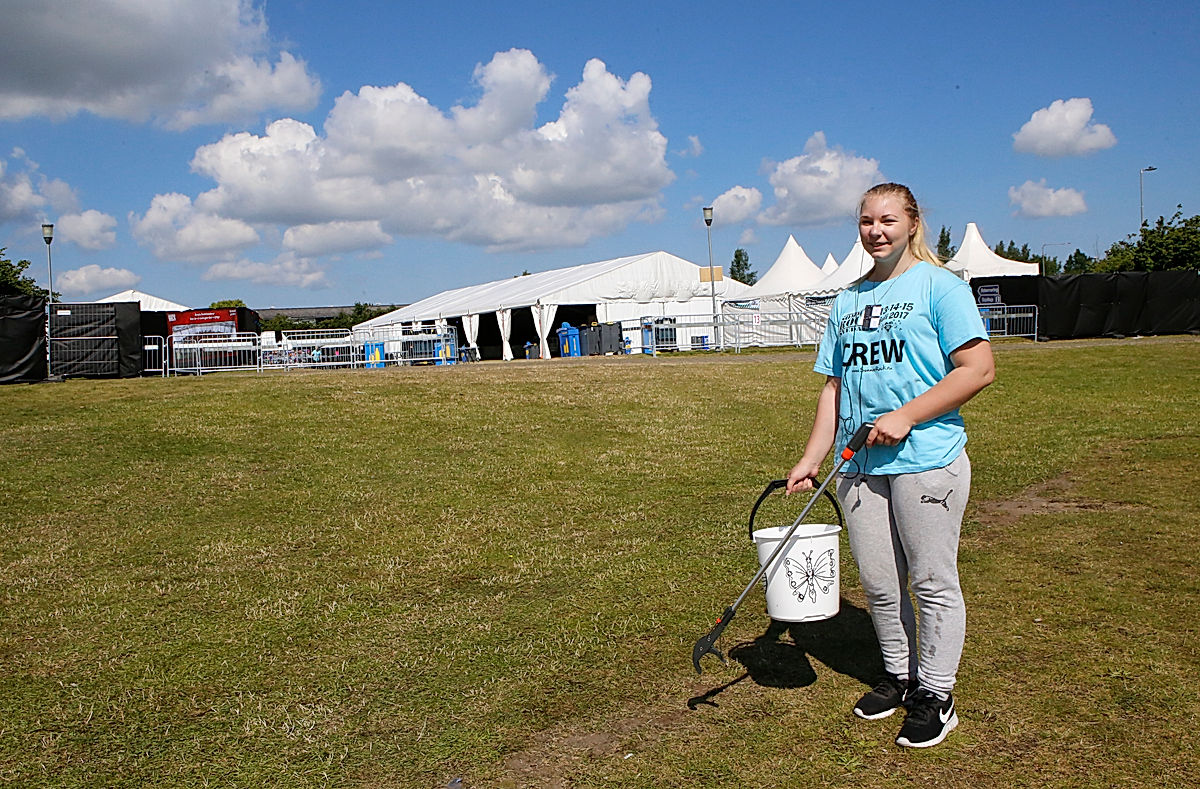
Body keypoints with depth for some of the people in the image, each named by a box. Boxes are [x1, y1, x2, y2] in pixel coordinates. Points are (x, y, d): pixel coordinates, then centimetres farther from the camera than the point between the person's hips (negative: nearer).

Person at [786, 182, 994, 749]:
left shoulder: (938, 286, -2)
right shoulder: (846, 301, 15)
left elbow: (978, 369, -10)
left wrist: (906, 416, -16)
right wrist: (811, 458, 9)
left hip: (927, 460, -5)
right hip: (859, 467, 6)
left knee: (932, 584, 2)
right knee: (878, 584, 12)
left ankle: (935, 694, 17)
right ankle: (898, 676, 31)